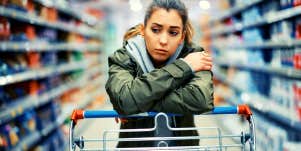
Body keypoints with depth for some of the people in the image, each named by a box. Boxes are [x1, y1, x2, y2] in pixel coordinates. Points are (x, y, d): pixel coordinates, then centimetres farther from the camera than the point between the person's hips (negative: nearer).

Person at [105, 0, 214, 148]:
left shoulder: (194, 55, -5)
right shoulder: (122, 59, -6)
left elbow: (200, 99, -23)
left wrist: (142, 103, -21)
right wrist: (182, 66, -20)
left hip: (182, 144, 0)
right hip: (136, 145, 0)